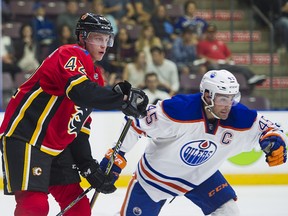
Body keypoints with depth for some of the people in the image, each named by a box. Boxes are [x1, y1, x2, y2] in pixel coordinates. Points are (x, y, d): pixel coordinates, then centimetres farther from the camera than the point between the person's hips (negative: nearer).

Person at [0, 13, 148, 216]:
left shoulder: (96, 76, 16)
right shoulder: (71, 55, -12)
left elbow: (79, 128, 16)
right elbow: (79, 90, -34)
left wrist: (88, 166, 7)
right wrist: (122, 98, -36)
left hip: (56, 147, 10)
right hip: (25, 138, -10)